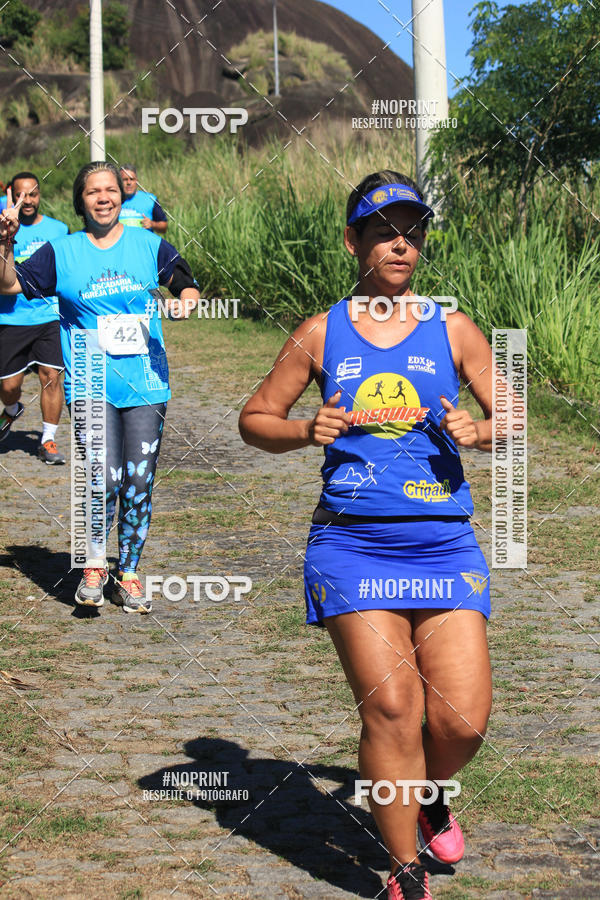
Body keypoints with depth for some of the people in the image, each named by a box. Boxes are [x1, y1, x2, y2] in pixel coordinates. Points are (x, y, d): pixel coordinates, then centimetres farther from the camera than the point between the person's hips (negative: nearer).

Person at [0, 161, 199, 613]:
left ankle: (129, 573, 21)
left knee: (139, 485, 2)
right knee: (106, 481, -14)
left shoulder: (149, 246, 7)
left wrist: (187, 300, -13)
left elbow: (186, 284, 9)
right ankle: (94, 566, 9)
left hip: (146, 385, 2)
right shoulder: (61, 253, 5)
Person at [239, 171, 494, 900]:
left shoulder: (452, 331, 9)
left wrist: (479, 432, -9)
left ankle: (429, 795, 30)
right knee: (391, 705, -13)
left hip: (444, 541, 2)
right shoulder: (321, 334, 7)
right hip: (351, 540, -1)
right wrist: (307, 431, -6)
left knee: (463, 721, -5)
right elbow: (255, 419, 14)